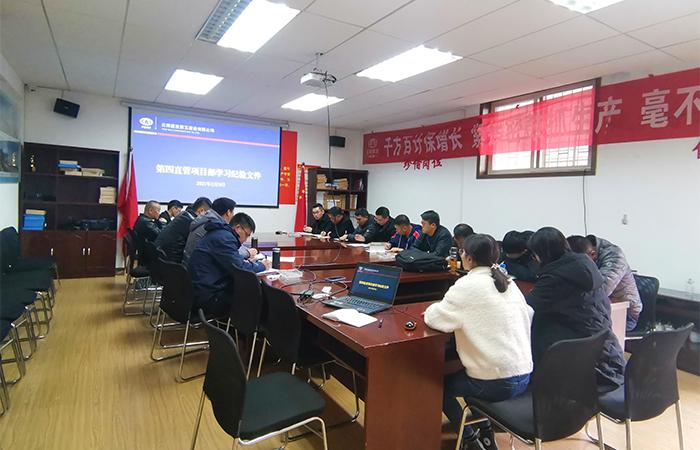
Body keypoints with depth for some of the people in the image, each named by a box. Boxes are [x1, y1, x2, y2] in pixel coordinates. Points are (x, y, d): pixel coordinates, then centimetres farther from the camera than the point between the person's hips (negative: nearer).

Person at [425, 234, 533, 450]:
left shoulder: (468, 285, -17)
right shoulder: (507, 282, 4)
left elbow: (434, 318, -18)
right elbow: (527, 314, 14)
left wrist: (435, 308, 6)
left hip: (498, 382, -7)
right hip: (524, 376, 7)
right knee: (458, 372, 30)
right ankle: (485, 431, 30)